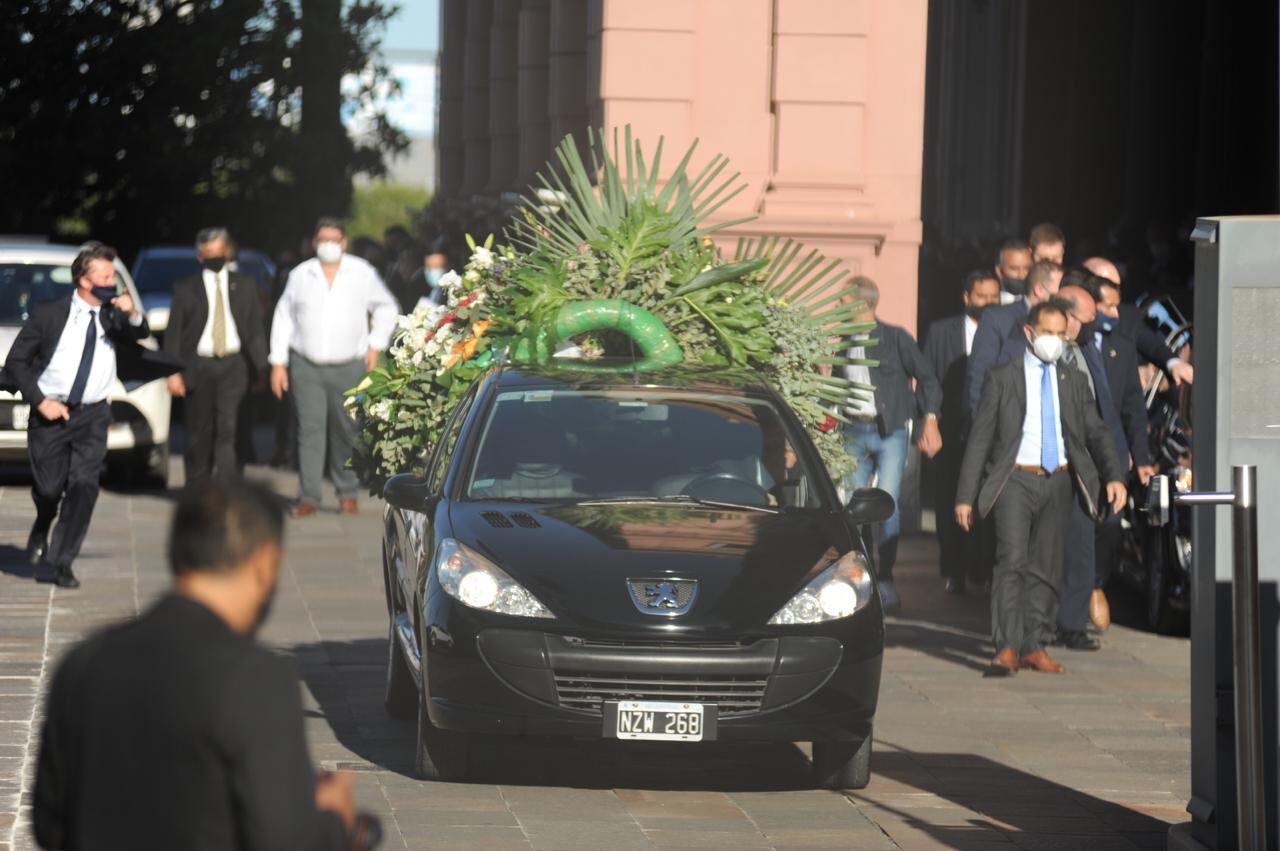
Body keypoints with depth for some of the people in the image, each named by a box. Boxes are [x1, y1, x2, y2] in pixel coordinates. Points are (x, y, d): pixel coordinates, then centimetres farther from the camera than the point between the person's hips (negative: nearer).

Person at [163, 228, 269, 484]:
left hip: (234, 366, 0)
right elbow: (173, 333, 3)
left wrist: (260, 366, -1)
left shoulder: (245, 286, 10)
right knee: (199, 433, 5)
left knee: (229, 429, -13)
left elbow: (257, 328, 9)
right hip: (199, 366, 0)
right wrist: (173, 372, -7)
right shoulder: (186, 289, 6)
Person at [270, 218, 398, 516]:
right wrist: (278, 362, 5)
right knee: (310, 430, -7)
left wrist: (376, 345, 7)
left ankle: (347, 493, 16)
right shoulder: (301, 275, 5)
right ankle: (308, 497, -7)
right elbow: (283, 317, 10)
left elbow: (386, 307, 16)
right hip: (306, 366, 0)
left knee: (347, 432, 2)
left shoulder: (362, 273, 3)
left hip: (349, 367, 0)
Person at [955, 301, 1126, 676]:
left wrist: (1114, 476, -8)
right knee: (1012, 560, -15)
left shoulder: (1073, 382, 12)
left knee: (1046, 566, 6)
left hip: (1057, 481, 4)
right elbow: (979, 438, 2)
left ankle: (1034, 646, 12)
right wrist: (965, 496, -3)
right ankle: (1007, 648, -17)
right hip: (1016, 479, -4)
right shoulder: (1003, 379, 2)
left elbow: (1096, 433, 10)